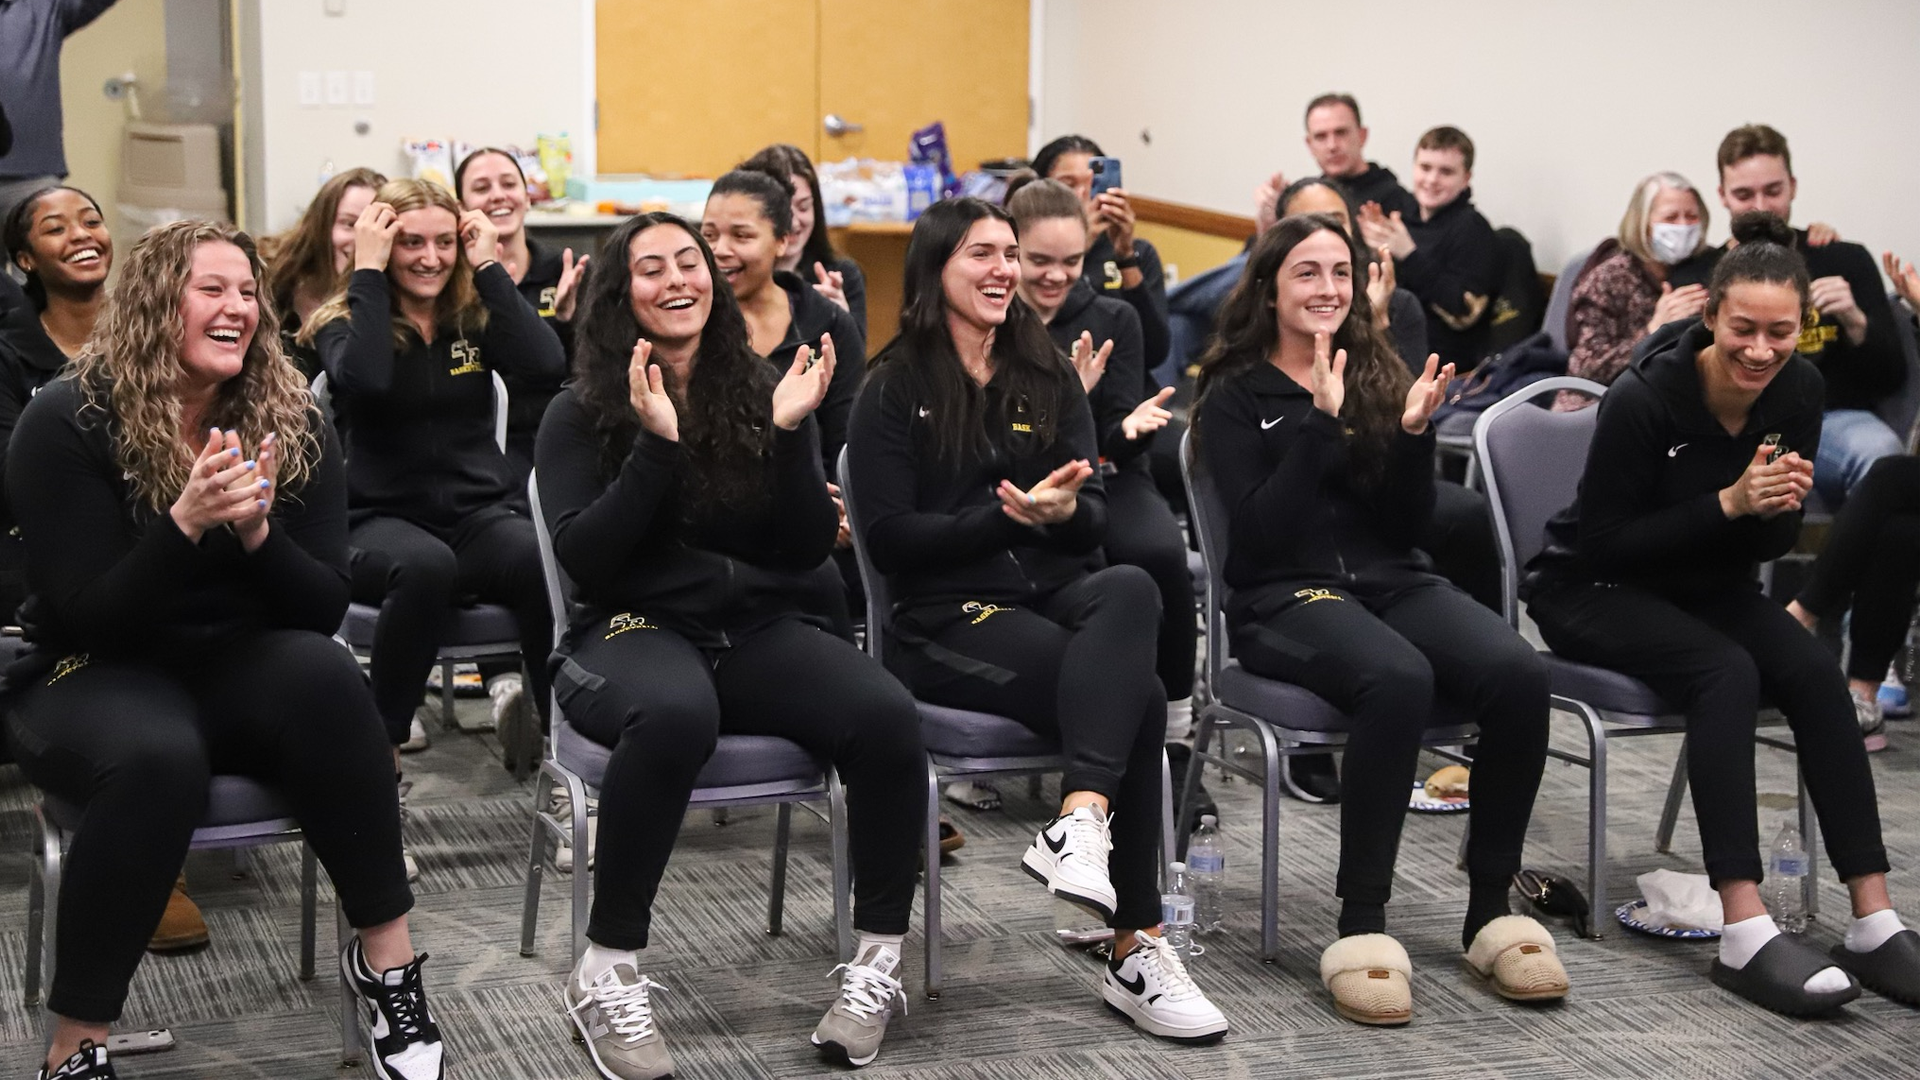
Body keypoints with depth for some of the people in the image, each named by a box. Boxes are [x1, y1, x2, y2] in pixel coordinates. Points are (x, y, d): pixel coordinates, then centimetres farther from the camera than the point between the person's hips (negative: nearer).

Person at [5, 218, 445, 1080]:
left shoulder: (291, 422, -2)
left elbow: (325, 609, -4)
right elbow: (88, 617, -17)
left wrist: (256, 530, -24)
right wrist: (184, 523, -32)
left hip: (240, 670, 3)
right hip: (95, 677, -3)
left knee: (324, 672, -32)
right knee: (158, 756, -38)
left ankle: (384, 954, -20)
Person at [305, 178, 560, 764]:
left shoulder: (475, 319, 10)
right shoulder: (344, 323, 4)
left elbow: (546, 363, -11)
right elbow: (364, 381, -21)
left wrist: (488, 265, -5)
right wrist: (369, 271, -12)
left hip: (483, 512, 2)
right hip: (386, 517, -2)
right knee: (426, 564, -39)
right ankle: (384, 736, -22)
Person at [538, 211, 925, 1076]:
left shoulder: (765, 391, 10)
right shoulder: (580, 414, 3)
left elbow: (808, 551, 4)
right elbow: (583, 558, -10)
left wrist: (791, 434, -10)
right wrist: (656, 444, -19)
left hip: (759, 629, 3)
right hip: (635, 630, -3)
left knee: (887, 715, -27)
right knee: (674, 713, -41)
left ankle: (879, 959, -12)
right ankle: (606, 974, -27)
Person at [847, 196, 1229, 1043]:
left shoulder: (1049, 376, 17)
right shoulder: (895, 389, 3)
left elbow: (1094, 518, 9)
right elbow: (889, 538, -6)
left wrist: (1064, 508, -16)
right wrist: (1009, 513, -16)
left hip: (1056, 591, 4)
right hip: (948, 616, -4)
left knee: (1131, 588, -35)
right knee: (1137, 699, -30)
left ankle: (1079, 823, -48)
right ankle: (1135, 950, -26)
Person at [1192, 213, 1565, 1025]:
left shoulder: (1379, 375, 16)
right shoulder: (1235, 397, 5)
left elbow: (1407, 528, 9)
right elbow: (1260, 533, -10)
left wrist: (1412, 433, -6)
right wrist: (1320, 424, -15)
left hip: (1394, 582, 4)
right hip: (1285, 598, -4)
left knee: (1520, 675, -27)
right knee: (1398, 679, -38)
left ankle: (1490, 908, -16)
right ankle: (1360, 923, -30)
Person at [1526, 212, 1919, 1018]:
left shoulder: (1799, 391, -7)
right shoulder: (1645, 399, -24)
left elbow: (1773, 544, 2)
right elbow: (1602, 545, -20)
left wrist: (1781, 504, -22)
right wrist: (1728, 503, -28)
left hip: (1708, 586, 5)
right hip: (1591, 591, -5)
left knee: (1814, 672, -24)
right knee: (1728, 674, -33)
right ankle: (1745, 936, -37)